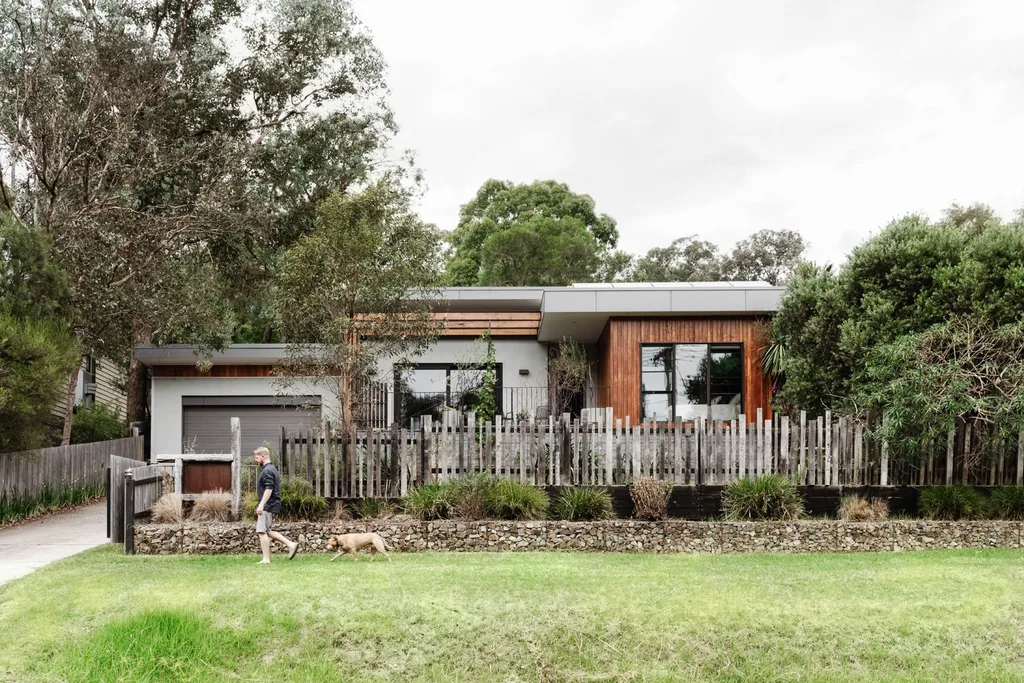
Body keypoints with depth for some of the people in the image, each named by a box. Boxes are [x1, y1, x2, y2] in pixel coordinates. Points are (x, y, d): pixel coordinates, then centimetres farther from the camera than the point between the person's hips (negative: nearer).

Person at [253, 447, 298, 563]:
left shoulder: (267, 471, -14)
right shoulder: (271, 469, 18)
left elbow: (269, 489, -24)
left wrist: (261, 504, -27)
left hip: (267, 506, -10)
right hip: (271, 505, 10)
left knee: (262, 531, -6)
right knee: (268, 531, 13)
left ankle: (266, 559, -4)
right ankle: (291, 544, 9)